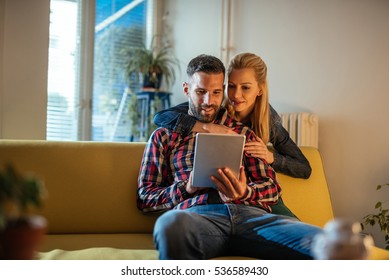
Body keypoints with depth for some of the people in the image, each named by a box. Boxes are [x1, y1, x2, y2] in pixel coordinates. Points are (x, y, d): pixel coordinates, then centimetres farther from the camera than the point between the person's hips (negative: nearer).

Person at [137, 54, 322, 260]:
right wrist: (185, 188, -4)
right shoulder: (164, 136, 22)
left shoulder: (242, 133, 27)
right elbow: (144, 198, 15)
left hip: (250, 212, 1)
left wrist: (244, 192, -6)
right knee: (170, 224, -42)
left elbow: (272, 188, 18)